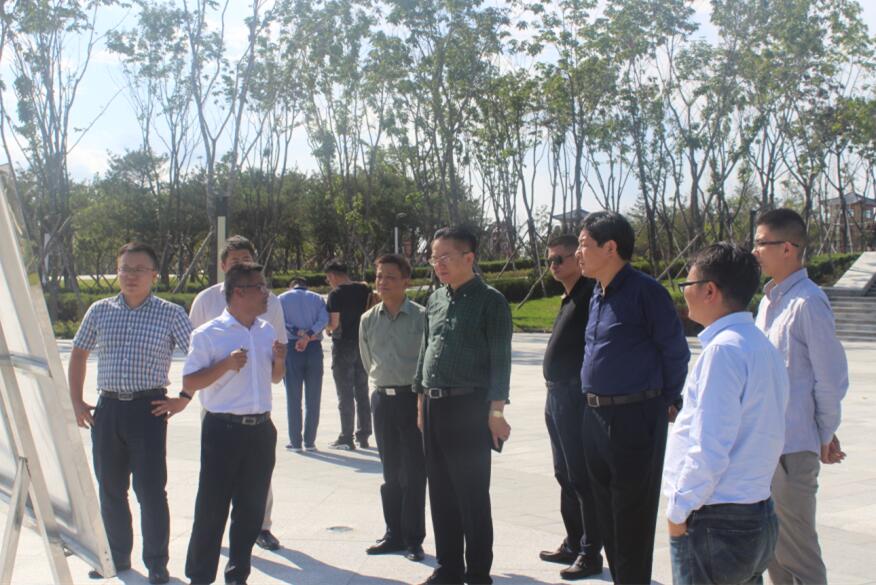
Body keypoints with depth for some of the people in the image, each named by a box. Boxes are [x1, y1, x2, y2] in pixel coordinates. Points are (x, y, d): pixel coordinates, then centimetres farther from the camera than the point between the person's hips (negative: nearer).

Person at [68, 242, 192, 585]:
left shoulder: (171, 314, -2)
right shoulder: (99, 311, 8)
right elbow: (79, 355, 20)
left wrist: (182, 400, -6)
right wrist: (77, 401, 13)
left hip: (148, 409, -4)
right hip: (107, 408, 4)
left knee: (150, 490, -2)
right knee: (110, 489, 13)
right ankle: (117, 556, 30)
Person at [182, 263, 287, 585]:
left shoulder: (267, 331, 10)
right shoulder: (208, 334, -8)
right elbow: (189, 383, -9)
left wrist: (279, 360, 1)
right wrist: (226, 364, -20)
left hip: (261, 429, 5)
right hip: (223, 429, -5)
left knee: (251, 507, 11)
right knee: (212, 507, 1)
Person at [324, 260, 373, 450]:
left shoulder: (336, 294, -12)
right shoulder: (365, 290, 5)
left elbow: (334, 323, -17)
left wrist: (326, 328, 4)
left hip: (343, 346, -6)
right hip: (363, 345, 6)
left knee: (345, 395, 1)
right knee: (362, 393, 13)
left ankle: (346, 439, 3)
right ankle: (364, 436, 18)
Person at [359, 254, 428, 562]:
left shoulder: (421, 317, -9)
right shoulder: (368, 320, 6)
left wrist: (419, 392, 2)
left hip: (414, 398, -4)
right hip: (382, 400, 4)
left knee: (414, 473, 0)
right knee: (391, 472, 12)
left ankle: (413, 539, 9)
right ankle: (394, 534, 21)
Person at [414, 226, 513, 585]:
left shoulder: (489, 301, -6)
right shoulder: (435, 300, 13)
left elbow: (500, 358, -10)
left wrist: (496, 411, -15)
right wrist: (421, 401, 16)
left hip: (469, 407, -7)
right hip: (433, 407, 7)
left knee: (472, 496, 0)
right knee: (441, 493, 13)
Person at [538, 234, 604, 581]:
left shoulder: (589, 295, -13)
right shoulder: (568, 298, 17)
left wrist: (579, 391, -22)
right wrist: (553, 391, 18)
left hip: (576, 397, -10)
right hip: (557, 396, 10)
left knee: (582, 478, -3)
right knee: (565, 476, 16)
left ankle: (590, 554, 5)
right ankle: (573, 545, 27)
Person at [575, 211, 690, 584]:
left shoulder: (644, 291, -15)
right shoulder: (597, 295, 11)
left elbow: (676, 351, -9)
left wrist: (666, 402, 1)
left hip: (634, 417, -8)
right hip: (595, 415, 9)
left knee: (632, 515, 1)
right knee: (606, 510, 16)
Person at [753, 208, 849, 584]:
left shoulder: (808, 302, -16)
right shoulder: (769, 299, 10)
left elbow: (831, 377, -14)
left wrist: (825, 436, -4)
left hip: (793, 447, -8)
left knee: (795, 546, 2)